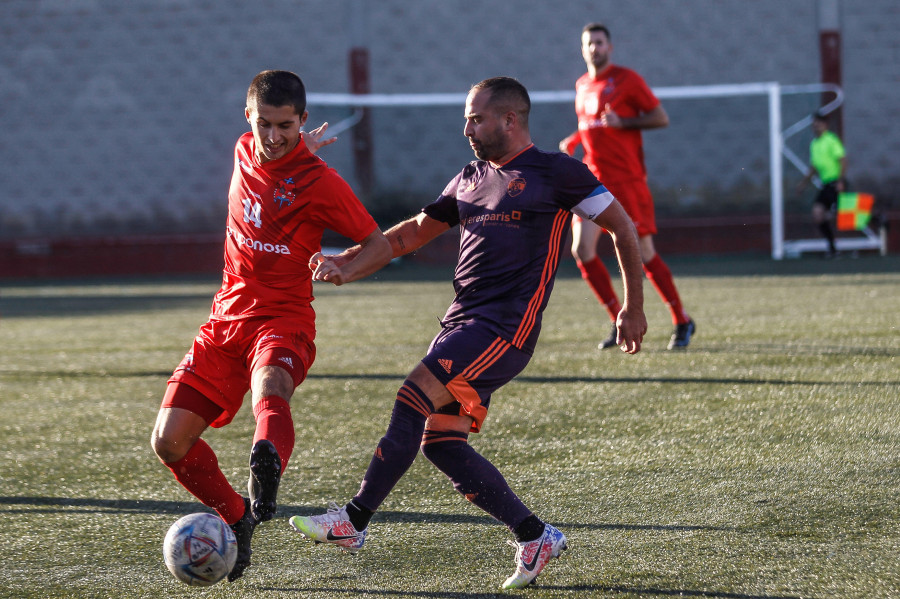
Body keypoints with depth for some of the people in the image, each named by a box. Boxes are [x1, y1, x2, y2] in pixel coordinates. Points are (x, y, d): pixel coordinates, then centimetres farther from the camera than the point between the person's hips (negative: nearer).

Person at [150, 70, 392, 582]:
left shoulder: (319, 182, -10)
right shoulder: (244, 152, 8)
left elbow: (382, 246, -5)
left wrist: (341, 270, -23)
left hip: (284, 319, -6)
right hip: (227, 319, 6)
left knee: (269, 389, -40)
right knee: (169, 440, -3)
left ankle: (268, 471, -70)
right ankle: (236, 516, 17)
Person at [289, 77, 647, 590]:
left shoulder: (556, 173, -1)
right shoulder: (471, 180, 20)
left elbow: (623, 227, 5)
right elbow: (417, 230, 26)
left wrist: (634, 308, 6)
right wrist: (347, 261, 15)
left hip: (507, 326, -8)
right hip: (463, 320, 8)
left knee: (414, 398, -21)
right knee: (441, 443, -1)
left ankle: (355, 521, -19)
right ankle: (536, 537, 9)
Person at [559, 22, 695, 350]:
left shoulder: (626, 79, -5)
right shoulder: (582, 85, 14)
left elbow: (661, 118, -6)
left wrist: (621, 123, -18)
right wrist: (572, 141, 9)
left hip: (627, 180, -6)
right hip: (594, 181, 6)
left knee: (644, 255, -4)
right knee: (581, 249, -8)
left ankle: (682, 322, 11)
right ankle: (620, 322, 3)